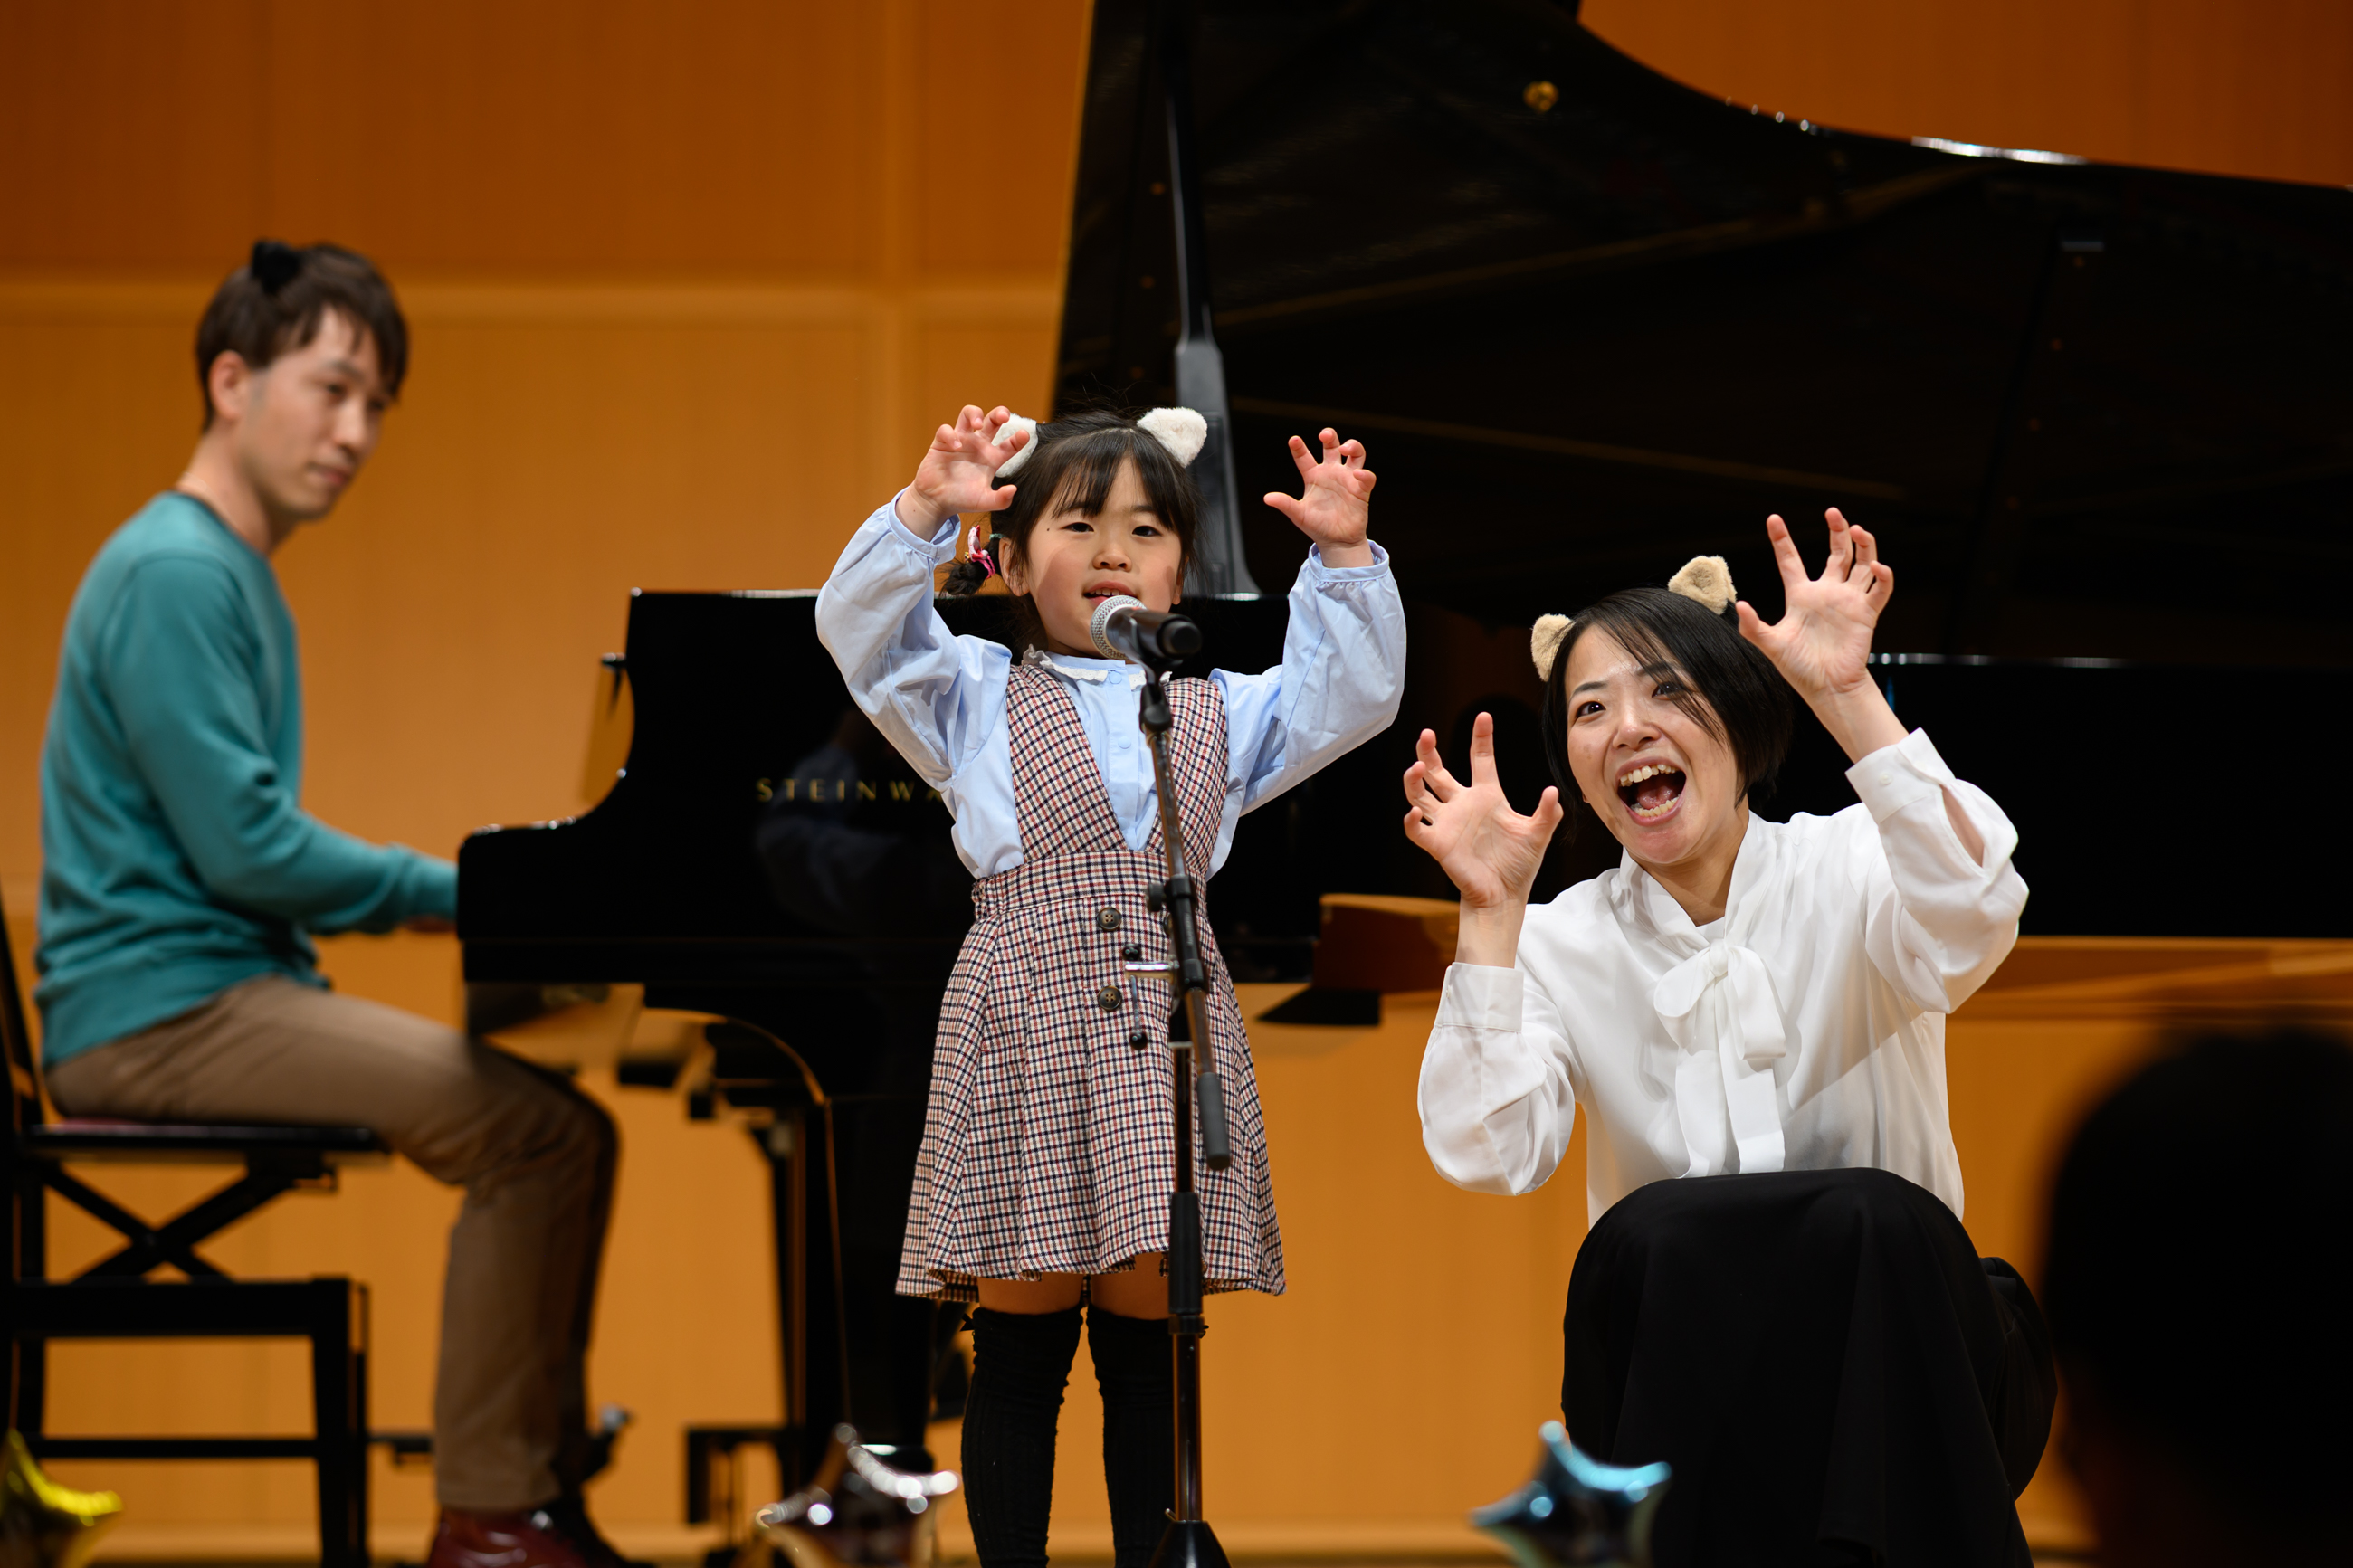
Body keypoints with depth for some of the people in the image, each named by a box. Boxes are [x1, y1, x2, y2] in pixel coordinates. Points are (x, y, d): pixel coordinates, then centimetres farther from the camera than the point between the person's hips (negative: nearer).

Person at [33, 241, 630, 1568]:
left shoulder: (244, 579, 20)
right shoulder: (175, 575, -13)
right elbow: (242, 848, -19)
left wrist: (427, 899, 9)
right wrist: (456, 894, -7)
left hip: (235, 991, 11)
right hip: (162, 1011, -11)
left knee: (549, 1123, 8)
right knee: (541, 1131, -21)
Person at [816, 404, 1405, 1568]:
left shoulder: (1219, 711, 19)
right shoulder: (975, 696, 12)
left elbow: (1355, 691, 14)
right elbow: (857, 625, 1)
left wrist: (1344, 557, 3)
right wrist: (926, 508, -12)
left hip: (1167, 1032, 2)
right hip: (1025, 1029, -2)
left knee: (1150, 1346, 5)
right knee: (1018, 1344, 0)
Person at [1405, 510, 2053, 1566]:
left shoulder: (1847, 868, 0)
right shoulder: (1561, 945, 5)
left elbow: (1971, 923, -26)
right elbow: (1486, 1155, -12)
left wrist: (1848, 697, -31)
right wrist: (1490, 917, -17)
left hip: (1896, 1340, -1)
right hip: (1687, 1387, 1)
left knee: (1872, 1220, -32)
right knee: (1647, 1240, -30)